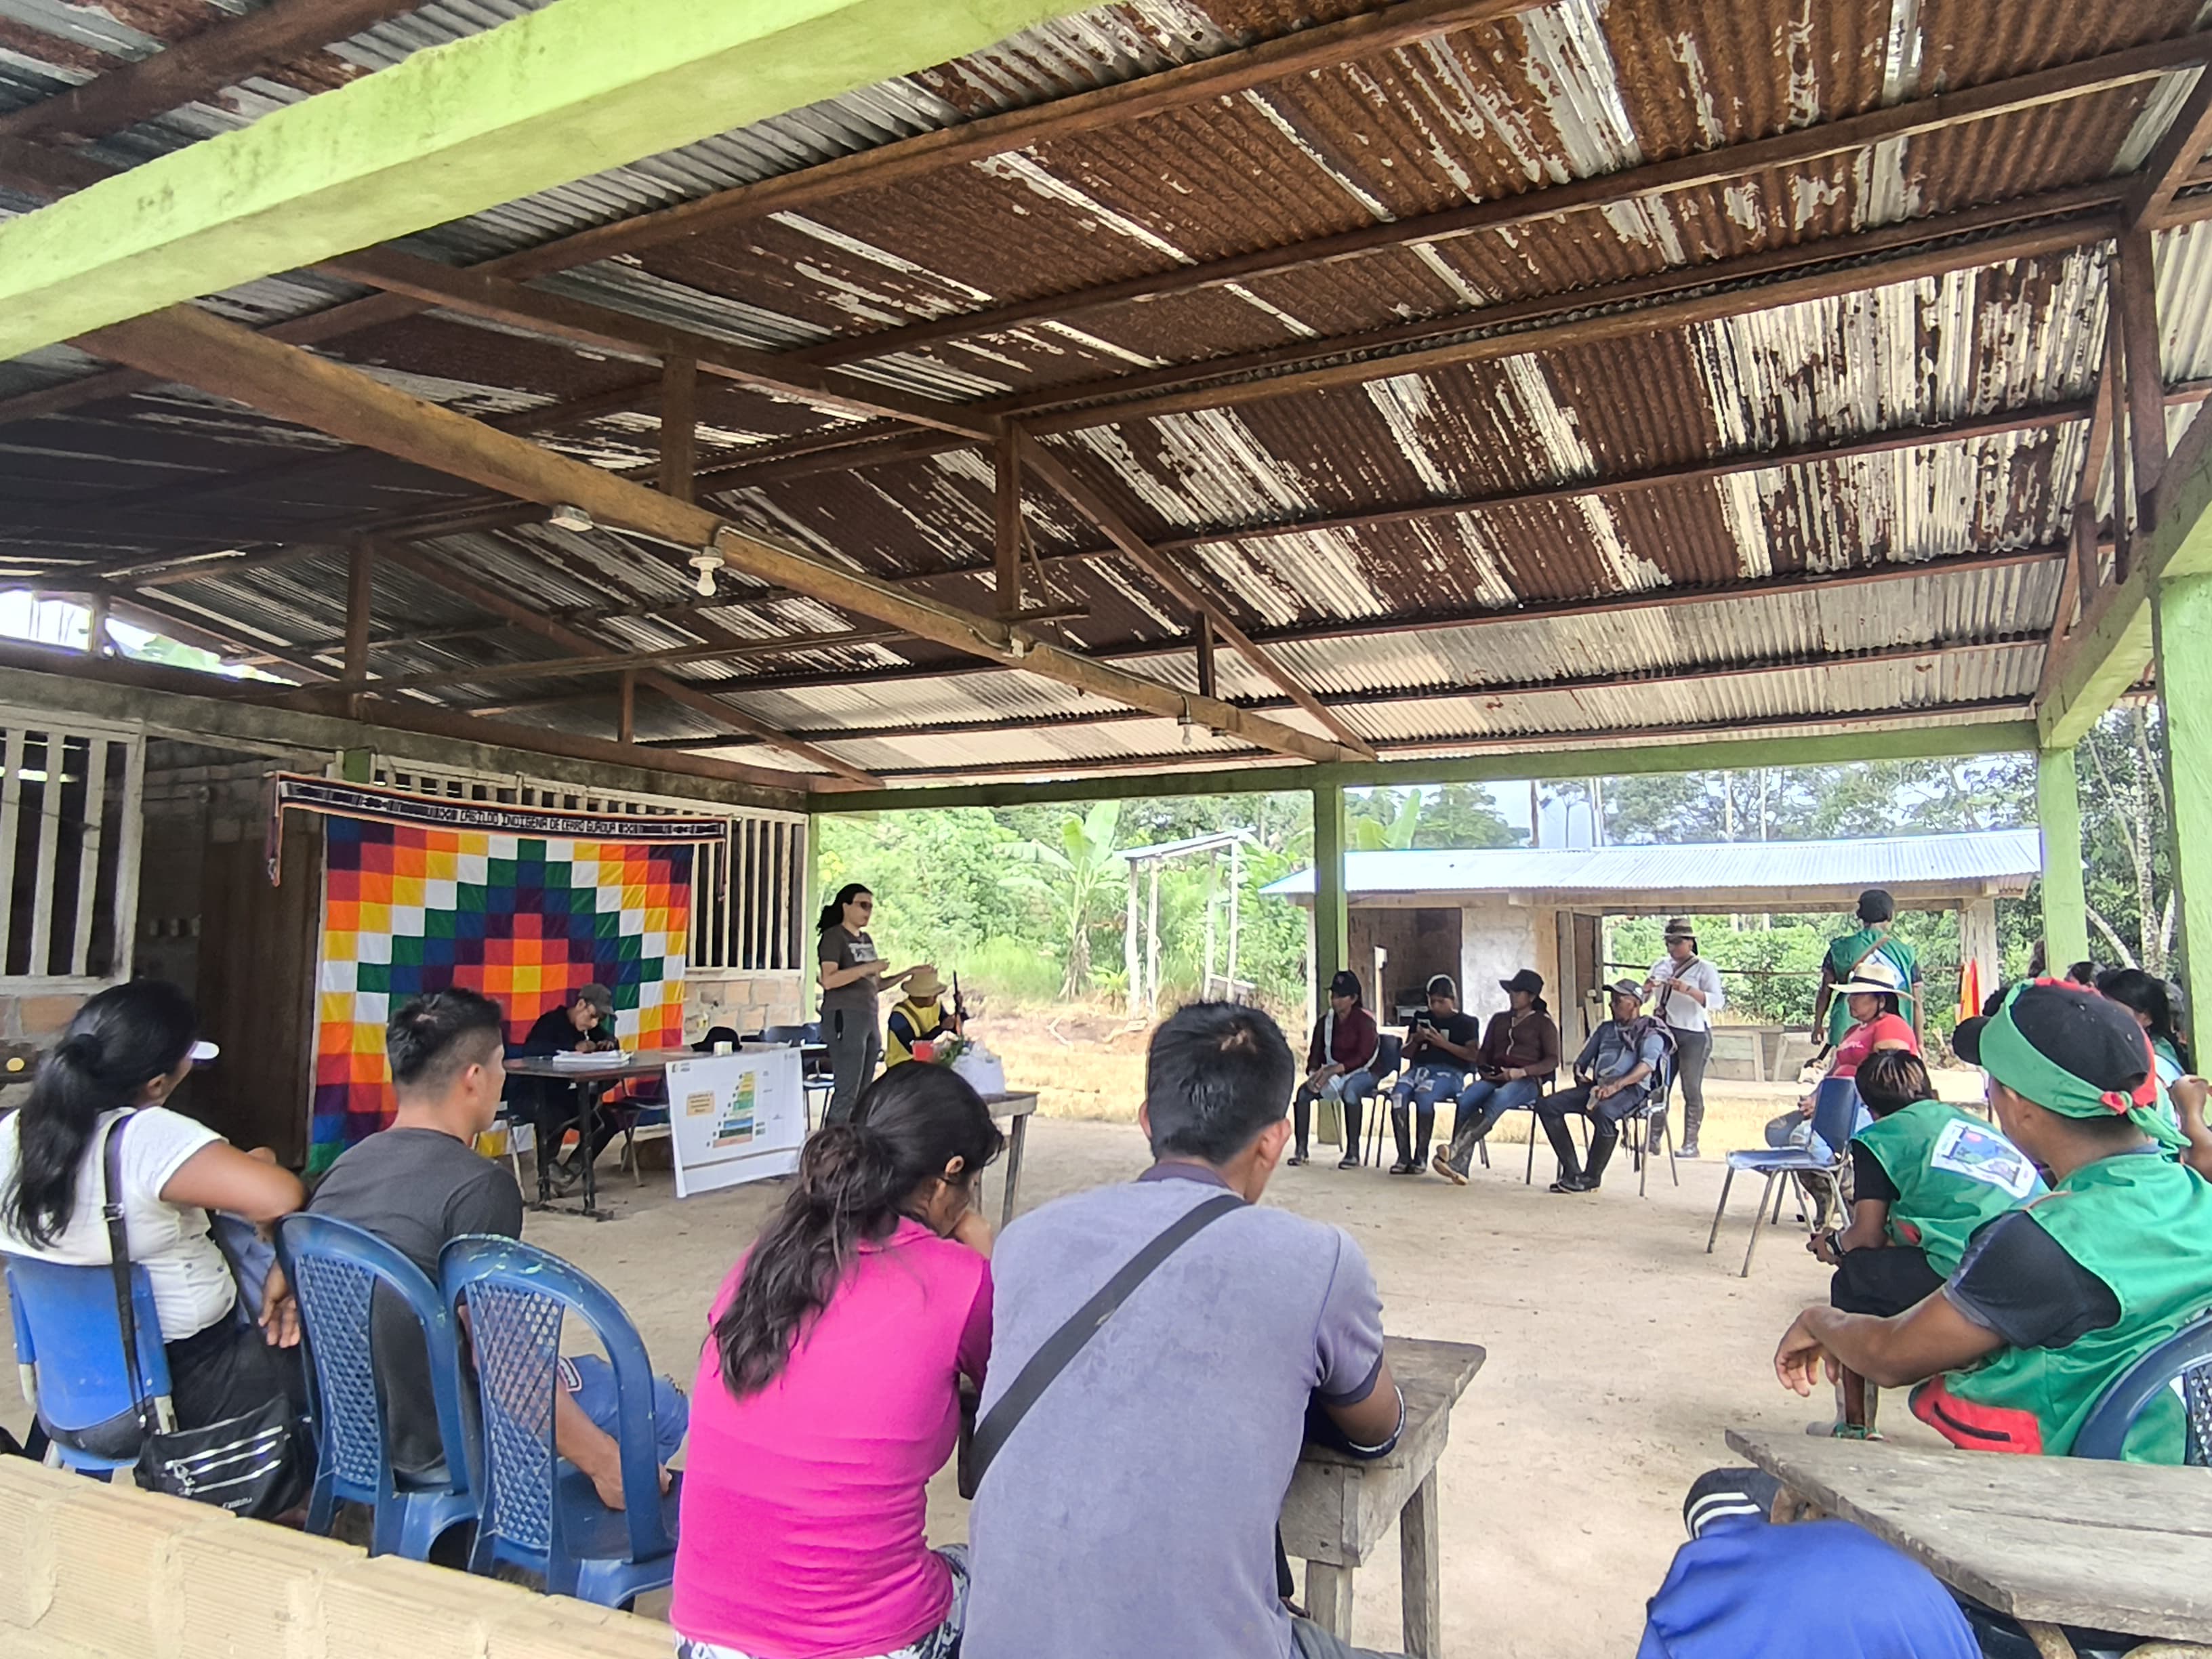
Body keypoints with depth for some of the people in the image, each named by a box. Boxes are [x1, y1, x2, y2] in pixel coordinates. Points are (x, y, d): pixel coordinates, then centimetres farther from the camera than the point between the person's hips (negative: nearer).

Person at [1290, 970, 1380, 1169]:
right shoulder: (1324, 1022, 7)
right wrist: (1314, 1072, -17)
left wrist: (1332, 1070, -27)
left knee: (1350, 1091, -39)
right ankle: (1300, 1149, -19)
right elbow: (1315, 1054, 6)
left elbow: (1363, 1057, -18)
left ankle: (1353, 1152, -34)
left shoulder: (1364, 1021, -10)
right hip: (1332, 1073, 5)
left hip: (1362, 1073, -5)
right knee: (1303, 1091, -21)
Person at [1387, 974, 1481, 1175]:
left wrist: (1443, 1043, -9)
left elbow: (1473, 1055, -2)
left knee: (1423, 1095, -37)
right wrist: (1416, 1040, 1)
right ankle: (1404, 1157, -27)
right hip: (1418, 1068, 4)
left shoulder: (1466, 1023, 12)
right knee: (1398, 1095, -30)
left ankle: (1421, 1157, -26)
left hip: (1448, 1071, -4)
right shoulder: (1421, 1019, 24)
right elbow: (1406, 1053, 23)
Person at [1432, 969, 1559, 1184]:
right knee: (1467, 1098, -32)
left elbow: (1552, 1060, 3)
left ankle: (1455, 1149, -52)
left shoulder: (1543, 1023, 13)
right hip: (1495, 1078, 4)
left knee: (1497, 1100, -40)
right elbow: (1484, 1053, 27)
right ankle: (1460, 1166, -39)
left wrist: (1522, 1072, -12)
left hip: (1527, 1082, -4)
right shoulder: (1499, 1020, 28)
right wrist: (1483, 1069, 3)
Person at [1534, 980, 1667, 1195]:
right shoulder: (1606, 1029, 28)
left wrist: (1617, 1085, -27)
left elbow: (1647, 1065, -11)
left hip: (1631, 1088, -7)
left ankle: (1592, 1178, -22)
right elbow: (1582, 1060, 31)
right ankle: (1572, 1171, -16)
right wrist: (1579, 1075, 6)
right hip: (1598, 1086, 7)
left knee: (1603, 1112, -40)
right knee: (1547, 1105, -15)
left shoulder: (1649, 1031, 8)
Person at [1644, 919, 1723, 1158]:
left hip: (1693, 1035, -5)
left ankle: (1690, 1143, 5)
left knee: (1692, 1091, 0)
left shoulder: (1704, 968, -5)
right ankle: (1653, 1138, 13)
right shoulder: (1660, 965, 11)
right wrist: (1646, 988, -9)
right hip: (1663, 1031, 6)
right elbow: (1641, 997, 14)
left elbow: (1718, 1001, -18)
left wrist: (1688, 990, -31)